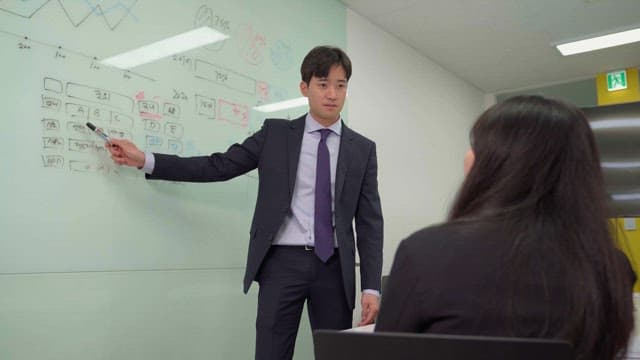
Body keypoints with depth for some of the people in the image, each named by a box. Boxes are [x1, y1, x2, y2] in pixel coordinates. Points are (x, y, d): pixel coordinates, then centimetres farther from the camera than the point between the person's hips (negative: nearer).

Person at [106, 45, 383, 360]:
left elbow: (370, 222, 4)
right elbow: (219, 166, 3)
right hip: (283, 262, -1)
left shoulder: (363, 149, 6)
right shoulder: (276, 133, 6)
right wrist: (145, 160, -2)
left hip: (335, 267, 2)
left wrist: (371, 287, -4)